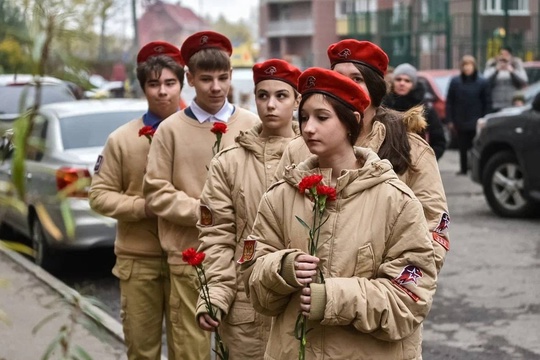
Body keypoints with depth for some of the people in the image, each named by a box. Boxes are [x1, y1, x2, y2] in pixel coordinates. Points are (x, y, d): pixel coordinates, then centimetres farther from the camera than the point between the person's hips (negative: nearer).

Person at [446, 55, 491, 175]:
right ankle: (463, 168, 18)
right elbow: (449, 102, 3)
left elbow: (487, 102, 0)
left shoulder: (482, 82, -2)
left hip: (476, 123, -2)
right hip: (460, 121, 2)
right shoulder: (455, 81, 1)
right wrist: (450, 120, 0)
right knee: (463, 147, 8)